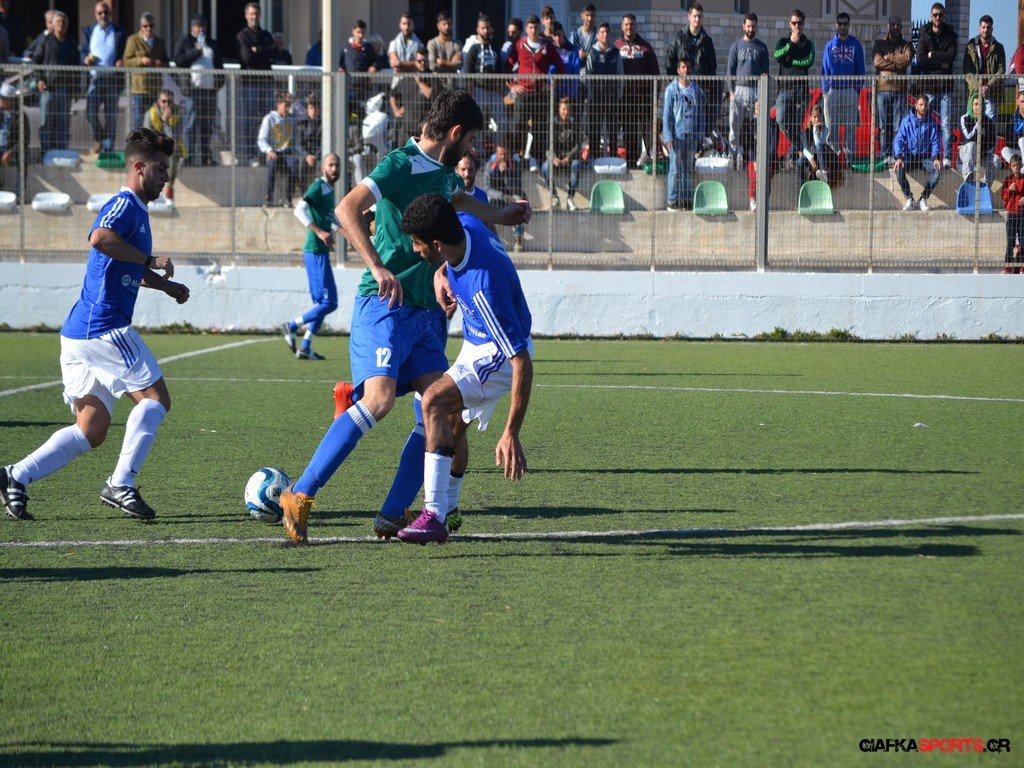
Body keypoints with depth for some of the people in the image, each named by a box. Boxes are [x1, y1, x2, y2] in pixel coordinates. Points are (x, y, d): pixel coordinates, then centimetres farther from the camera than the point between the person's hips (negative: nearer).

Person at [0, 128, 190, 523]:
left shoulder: (136, 209, 22)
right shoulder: (124, 204, -9)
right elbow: (100, 238, -32)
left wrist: (166, 285, 24)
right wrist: (150, 260, -22)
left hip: (80, 334, 10)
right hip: (104, 327, -10)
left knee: (91, 431, 8)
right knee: (155, 398, -4)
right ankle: (121, 485, -9)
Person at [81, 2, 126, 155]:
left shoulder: (120, 33, 8)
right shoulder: (89, 31, 14)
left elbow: (126, 54, 8)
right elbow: (83, 52, 12)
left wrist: (122, 62, -14)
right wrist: (86, 59, -11)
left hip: (112, 78, -1)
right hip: (95, 77, 1)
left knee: (111, 115, 0)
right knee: (91, 112, -12)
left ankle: (107, 147, 7)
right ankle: (98, 138, 12)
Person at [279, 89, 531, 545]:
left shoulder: (442, 171, 16)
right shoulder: (401, 164, -12)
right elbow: (347, 209, -24)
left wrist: (499, 216, 52)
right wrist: (378, 268, -32)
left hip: (425, 312, 9)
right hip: (385, 305, -9)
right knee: (379, 397, -24)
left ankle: (392, 517, 0)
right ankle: (300, 495, -19)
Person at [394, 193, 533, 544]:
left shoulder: (483, 285, -38)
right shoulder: (464, 224, -15)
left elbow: (522, 361, -37)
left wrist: (511, 434, -39)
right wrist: (440, 275, -2)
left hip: (498, 356, -10)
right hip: (477, 346, 10)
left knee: (434, 401, -27)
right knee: (451, 427, 21)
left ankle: (435, 517, -30)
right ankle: (444, 508, 41)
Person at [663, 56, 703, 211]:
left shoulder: (696, 89, 9)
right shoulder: (672, 89, -2)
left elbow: (700, 114, 14)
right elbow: (666, 114, -3)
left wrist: (700, 135, 8)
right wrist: (668, 137, -9)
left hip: (692, 135, 4)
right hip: (677, 134, -4)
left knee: (688, 169, 7)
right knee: (675, 168, -3)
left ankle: (687, 199, 12)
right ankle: (673, 200, 1)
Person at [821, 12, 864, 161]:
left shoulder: (856, 45, 7)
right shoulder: (830, 46, 10)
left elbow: (860, 70, 7)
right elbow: (825, 69, 10)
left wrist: (857, 90, -2)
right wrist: (825, 91, 0)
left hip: (850, 91, -1)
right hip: (832, 91, 1)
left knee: (850, 127, -2)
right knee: (831, 128, 0)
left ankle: (849, 157, 0)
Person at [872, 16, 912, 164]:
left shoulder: (906, 45, 13)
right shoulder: (879, 43, 13)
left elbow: (907, 58, -8)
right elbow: (877, 61, -4)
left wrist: (889, 57, -3)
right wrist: (897, 64, -6)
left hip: (899, 89, 0)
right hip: (882, 87, 0)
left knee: (898, 125, -5)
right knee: (884, 125, 0)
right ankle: (885, 156, 3)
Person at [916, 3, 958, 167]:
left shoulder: (950, 35, 9)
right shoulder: (924, 35, 7)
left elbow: (951, 56, -7)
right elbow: (920, 60, -6)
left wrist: (932, 55, -6)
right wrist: (941, 61, -9)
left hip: (945, 85, 0)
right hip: (928, 85, 0)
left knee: (946, 124, -3)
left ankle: (947, 157, -3)